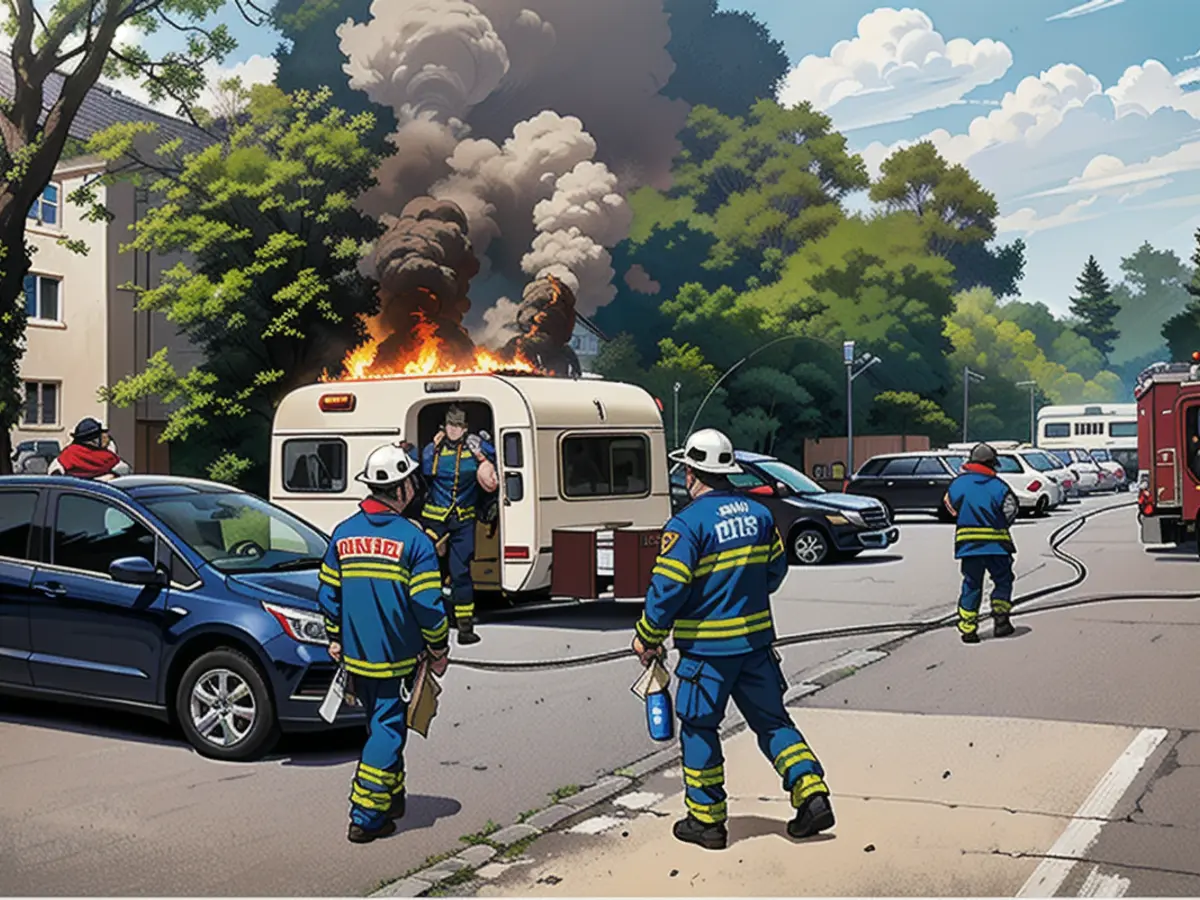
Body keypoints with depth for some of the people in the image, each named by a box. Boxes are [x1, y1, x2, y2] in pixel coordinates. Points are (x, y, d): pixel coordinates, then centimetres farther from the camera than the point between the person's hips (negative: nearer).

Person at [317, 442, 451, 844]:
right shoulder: (413, 539, -13)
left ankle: (391, 799, 33)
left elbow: (328, 593, 8)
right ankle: (366, 817, 0)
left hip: (355, 656, 6)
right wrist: (438, 650, -1)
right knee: (387, 731, 2)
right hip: (396, 658, -5)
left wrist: (335, 639, 21)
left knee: (380, 725, 21)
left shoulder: (343, 534, 2)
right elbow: (427, 604, -14)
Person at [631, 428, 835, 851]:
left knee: (699, 729, 9)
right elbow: (775, 570, 14)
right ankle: (813, 796, 6)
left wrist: (647, 638, -5)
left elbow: (667, 587, -17)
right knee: (772, 721, 16)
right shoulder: (759, 513, 4)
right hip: (757, 641, 6)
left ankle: (706, 820, 16)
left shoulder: (687, 522, -16)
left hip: (706, 647, -6)